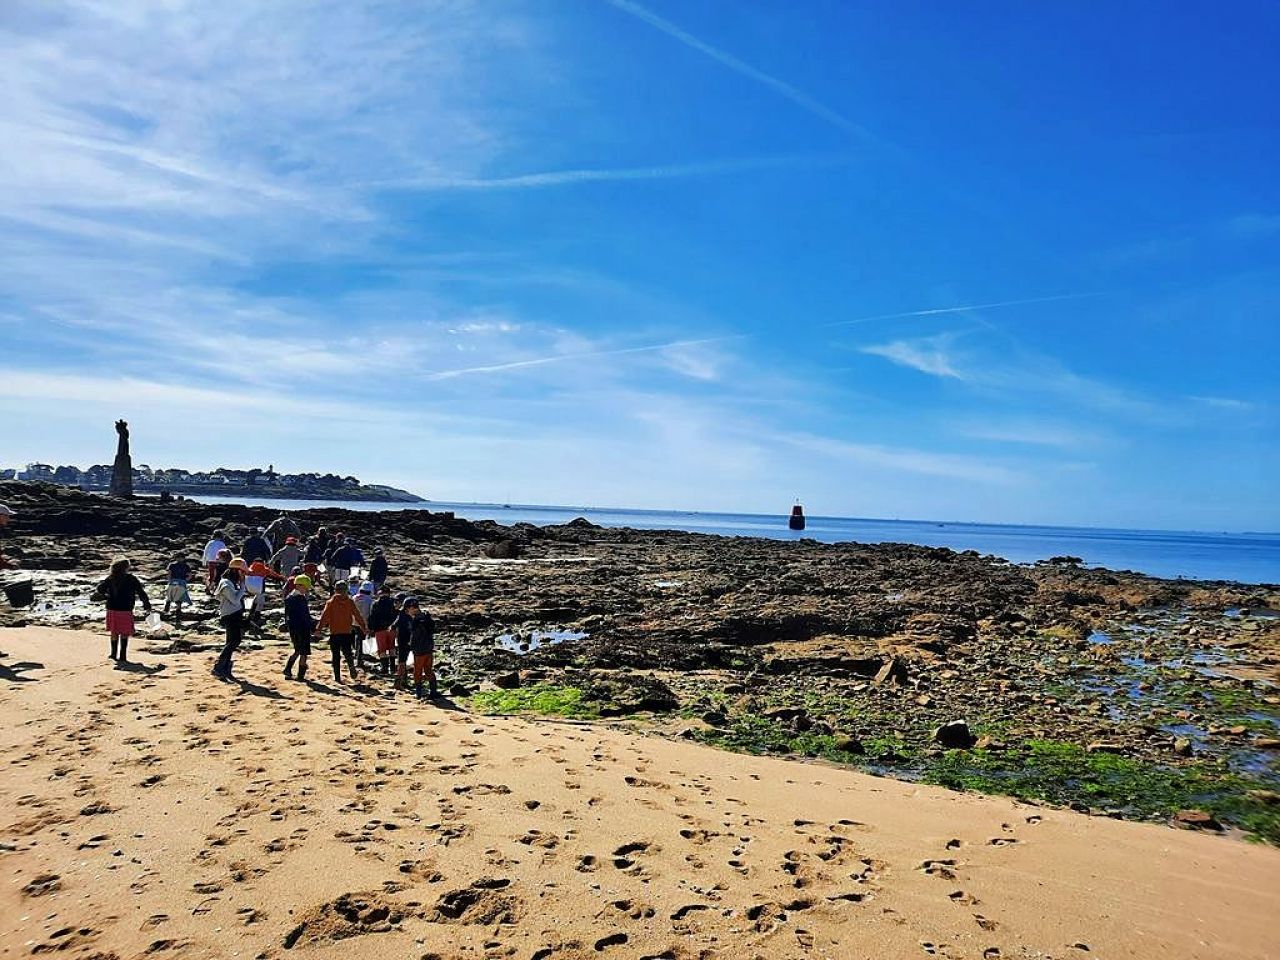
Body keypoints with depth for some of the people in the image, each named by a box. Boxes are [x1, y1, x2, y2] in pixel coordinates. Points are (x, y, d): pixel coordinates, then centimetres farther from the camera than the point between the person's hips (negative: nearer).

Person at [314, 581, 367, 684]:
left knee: (336, 656, 7)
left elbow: (324, 616, -6)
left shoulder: (331, 602, -1)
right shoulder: (350, 602, 1)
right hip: (347, 632, 1)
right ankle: (352, 670, -13)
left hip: (334, 633, -1)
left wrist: (319, 629, -4)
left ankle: (337, 676, 2)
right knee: (347, 653, 11)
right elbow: (358, 615, 4)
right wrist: (364, 627, 11)